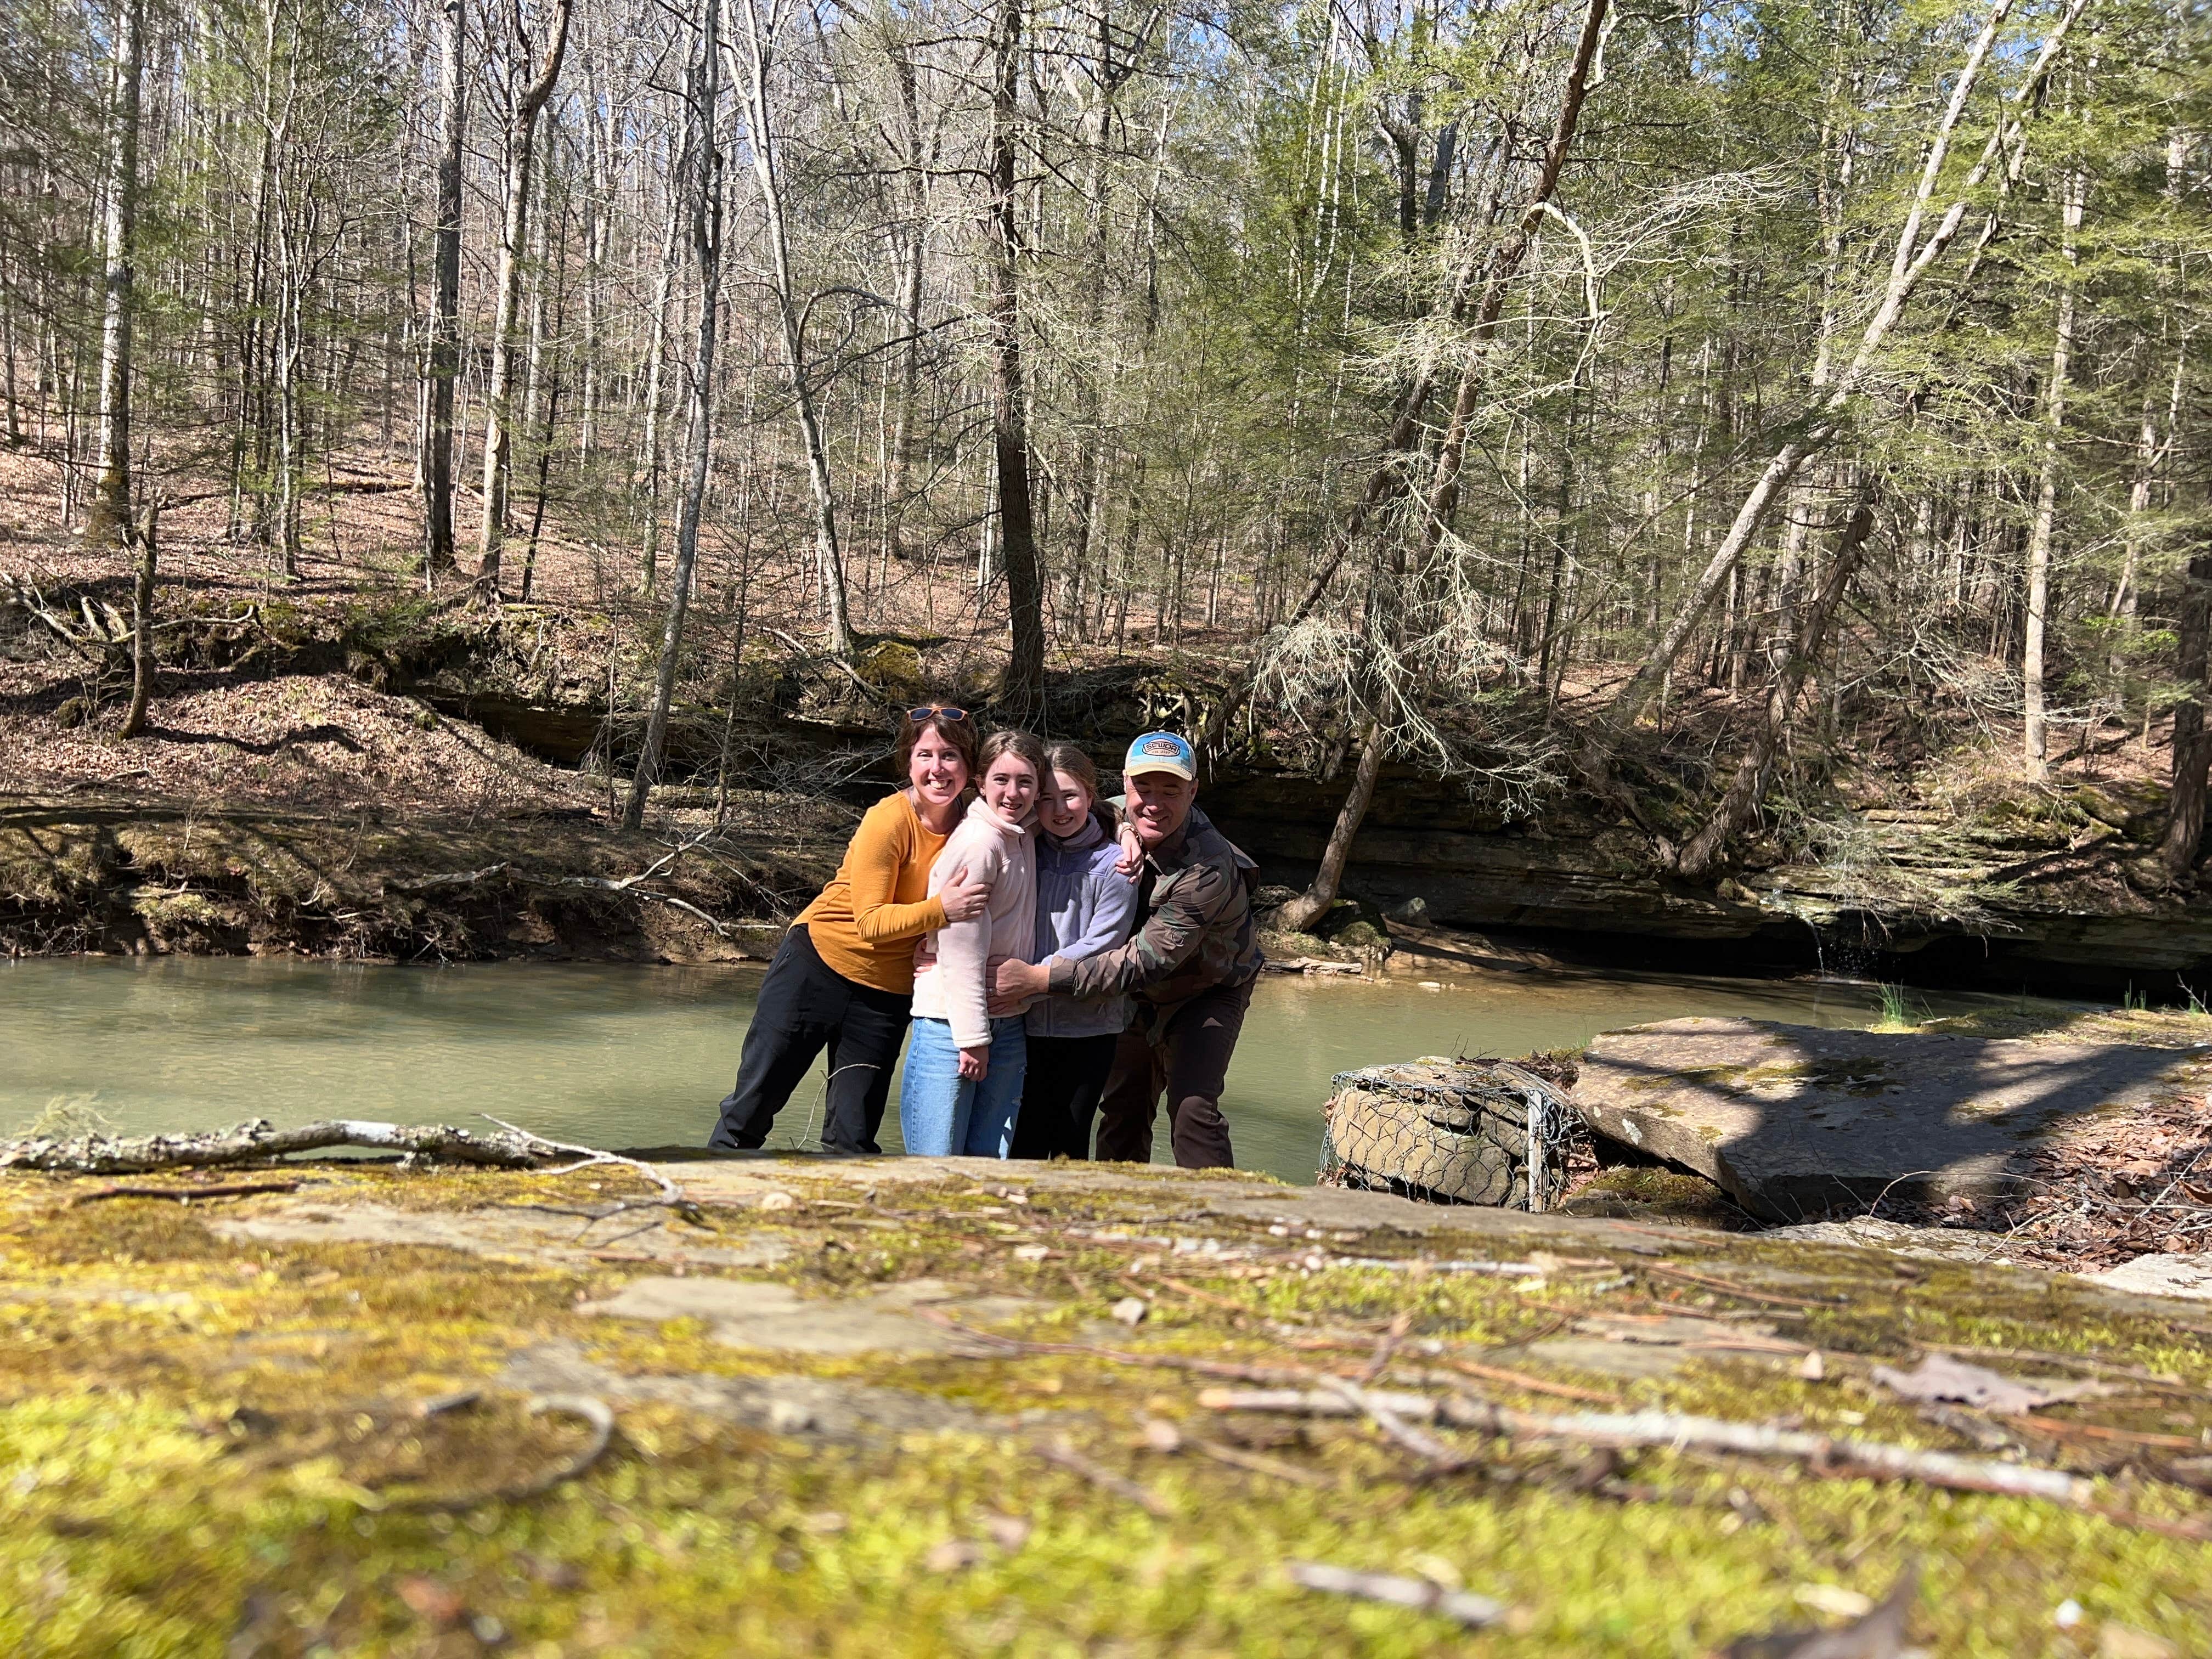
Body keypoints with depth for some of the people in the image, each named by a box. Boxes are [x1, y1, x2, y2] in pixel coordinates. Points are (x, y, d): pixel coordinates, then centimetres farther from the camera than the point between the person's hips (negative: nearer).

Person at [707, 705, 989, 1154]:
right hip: (819, 963, -4)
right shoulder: (888, 820, -18)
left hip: (888, 994, 4)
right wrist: (939, 909, -33)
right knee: (752, 1106, 5)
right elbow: (872, 922, -20)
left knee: (852, 1140, 5)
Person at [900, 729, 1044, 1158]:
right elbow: (961, 949, -16)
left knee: (988, 1160, 7)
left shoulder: (1024, 836, 9)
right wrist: (973, 1036, -15)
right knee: (934, 1170, -7)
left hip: (1007, 1022, 8)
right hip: (953, 1021, -8)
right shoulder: (978, 841, -14)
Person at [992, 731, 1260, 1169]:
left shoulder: (1208, 868, -35)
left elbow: (1143, 963, -36)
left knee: (1193, 1110, -23)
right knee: (1121, 1114, 11)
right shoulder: (1111, 822, -15)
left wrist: (1040, 979, -39)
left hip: (1206, 996, -6)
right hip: (1141, 1001, 6)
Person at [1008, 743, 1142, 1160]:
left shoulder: (1113, 862, -4)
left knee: (1070, 1146, 3)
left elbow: (1101, 945, -10)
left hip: (1089, 1027, -2)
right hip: (1029, 1024, 3)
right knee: (1026, 1143, 0)